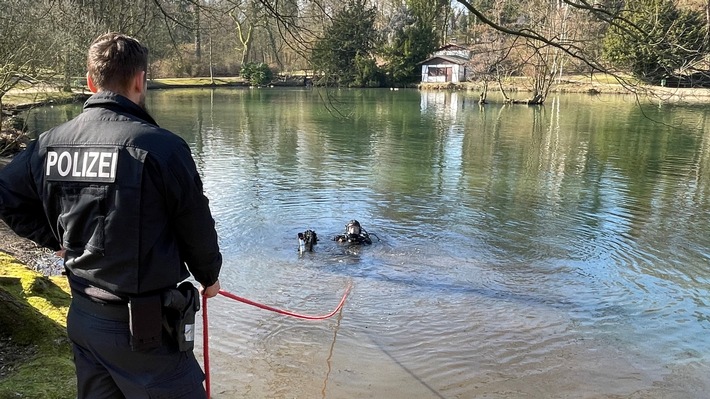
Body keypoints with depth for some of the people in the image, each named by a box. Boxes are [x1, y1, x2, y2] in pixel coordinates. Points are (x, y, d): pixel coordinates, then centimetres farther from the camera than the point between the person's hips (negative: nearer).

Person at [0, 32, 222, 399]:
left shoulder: (50, 143, -1)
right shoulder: (160, 146, -20)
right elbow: (196, 227, -11)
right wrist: (209, 275, 7)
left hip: (82, 317, 7)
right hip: (143, 325, -6)